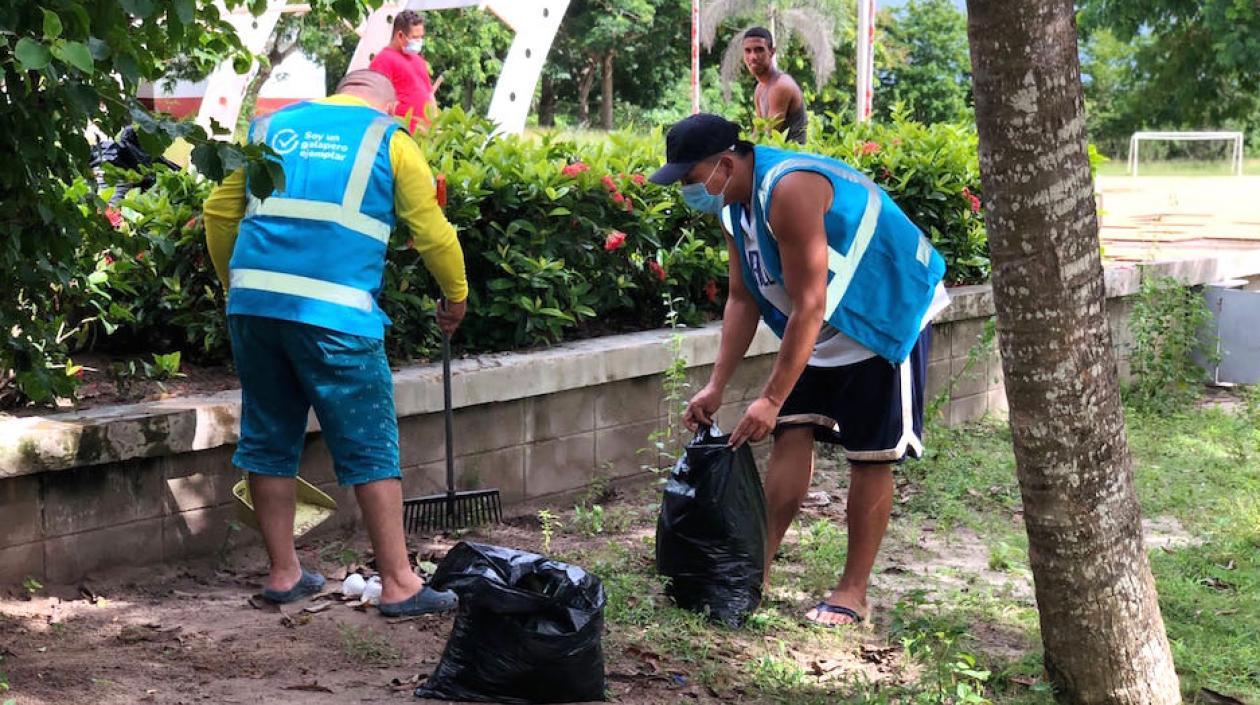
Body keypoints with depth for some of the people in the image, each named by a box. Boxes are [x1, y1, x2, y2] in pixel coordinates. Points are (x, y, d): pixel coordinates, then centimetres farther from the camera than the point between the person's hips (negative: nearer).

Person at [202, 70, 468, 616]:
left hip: (253, 303, 5)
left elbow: (219, 212, 20)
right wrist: (456, 298, 23)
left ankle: (283, 573, 22)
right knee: (371, 449, 3)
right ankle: (398, 585, 5)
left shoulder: (272, 126, 21)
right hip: (335, 313, -4)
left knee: (269, 441, 15)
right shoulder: (389, 140, 9)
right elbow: (433, 232, 8)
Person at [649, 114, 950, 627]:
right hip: (827, 325, 9)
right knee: (792, 432, -1)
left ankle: (853, 591, 3)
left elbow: (808, 306, -31)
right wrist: (716, 386, -2)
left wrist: (772, 398, -28)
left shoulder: (788, 191, -32)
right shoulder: (735, 205, -2)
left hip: (888, 318, -8)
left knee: (870, 455, -4)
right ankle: (758, 566, 1)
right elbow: (743, 299, 4)